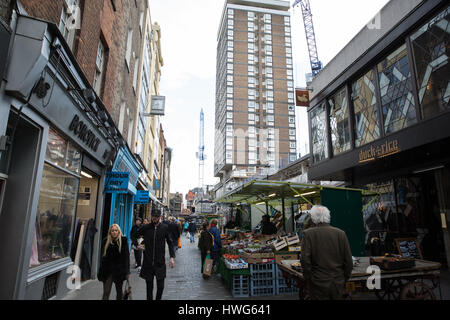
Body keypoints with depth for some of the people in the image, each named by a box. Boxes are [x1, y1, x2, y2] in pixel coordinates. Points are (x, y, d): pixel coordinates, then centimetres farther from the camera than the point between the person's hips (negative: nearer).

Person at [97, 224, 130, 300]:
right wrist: (101, 271, 5)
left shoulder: (123, 240, -5)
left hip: (119, 270, -1)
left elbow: (126, 256, -5)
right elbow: (103, 256, 7)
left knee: (119, 292, 13)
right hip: (107, 271, 1)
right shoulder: (106, 241, 2)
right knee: (106, 293, -2)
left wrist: (127, 271, -7)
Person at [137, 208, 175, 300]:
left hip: (160, 262, 0)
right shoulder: (145, 228, -2)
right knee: (149, 286, 9)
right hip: (148, 262, 0)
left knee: (160, 286, 3)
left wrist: (172, 257, 1)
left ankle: (158, 298, 28)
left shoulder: (164, 228, -1)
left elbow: (170, 243, 7)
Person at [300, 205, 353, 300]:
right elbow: (349, 261, 0)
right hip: (338, 285, 3)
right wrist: (344, 280, 13)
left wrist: (308, 281, -3)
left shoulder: (308, 234, -11)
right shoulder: (341, 233, -3)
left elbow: (305, 260, -16)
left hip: (318, 285, -3)